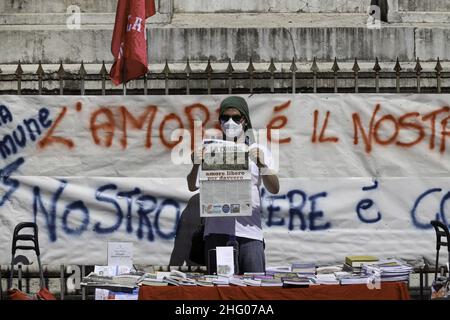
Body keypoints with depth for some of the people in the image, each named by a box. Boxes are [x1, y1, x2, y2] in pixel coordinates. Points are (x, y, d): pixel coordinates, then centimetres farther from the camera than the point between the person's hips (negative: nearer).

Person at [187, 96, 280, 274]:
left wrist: (262, 165, -15)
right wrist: (196, 165, -13)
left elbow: (274, 189, 2)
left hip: (250, 233, 0)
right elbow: (192, 186, 6)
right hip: (217, 232, 0)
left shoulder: (259, 151, 13)